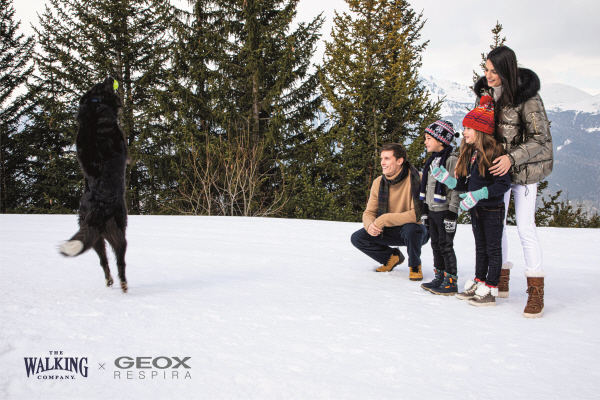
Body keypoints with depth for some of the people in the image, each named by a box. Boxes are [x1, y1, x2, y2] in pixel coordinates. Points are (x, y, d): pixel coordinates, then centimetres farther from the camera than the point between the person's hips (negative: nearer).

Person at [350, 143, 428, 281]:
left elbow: (418, 214, -31)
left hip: (416, 231, -5)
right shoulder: (379, 182, -4)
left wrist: (385, 219, -33)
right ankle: (392, 257, 12)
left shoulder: (416, 179, -22)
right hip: (391, 232, 5)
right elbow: (369, 213, -1)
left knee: (411, 228, -40)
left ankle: (415, 265, -9)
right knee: (357, 238, -12)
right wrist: (370, 225, -27)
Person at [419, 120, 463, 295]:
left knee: (446, 246, -4)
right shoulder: (432, 160, 14)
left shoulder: (452, 159, -13)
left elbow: (456, 189, -16)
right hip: (432, 210, 9)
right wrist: (425, 210, 19)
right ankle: (439, 278, 22)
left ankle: (451, 282, 4)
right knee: (436, 245, 13)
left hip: (444, 210, -8)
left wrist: (452, 214, -18)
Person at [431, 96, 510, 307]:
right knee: (480, 248, 17)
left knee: (493, 249, 1)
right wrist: (448, 180, -2)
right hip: (475, 210, 8)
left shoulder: (494, 153, -18)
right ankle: (478, 284, 27)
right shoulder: (470, 154, 7)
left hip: (493, 210, -8)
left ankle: (490, 290, 7)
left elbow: (503, 184, -21)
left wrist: (480, 194, -28)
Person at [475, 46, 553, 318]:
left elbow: (540, 139, -18)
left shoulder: (527, 97, -19)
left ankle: (536, 290, -3)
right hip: (495, 165, 6)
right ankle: (501, 280, 21)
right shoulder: (486, 91, 0)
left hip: (523, 167, -6)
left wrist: (512, 158, -27)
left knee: (525, 226, -10)